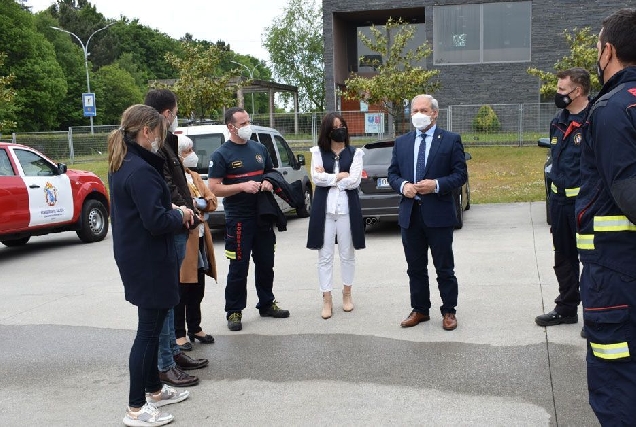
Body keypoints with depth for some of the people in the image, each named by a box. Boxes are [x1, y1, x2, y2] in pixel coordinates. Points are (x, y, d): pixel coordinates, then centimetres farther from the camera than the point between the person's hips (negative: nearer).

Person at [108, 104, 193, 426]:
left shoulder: (122, 164, 9)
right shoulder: (140, 170, -23)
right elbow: (155, 221, -26)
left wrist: (170, 207, 4)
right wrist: (180, 215, -8)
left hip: (135, 256, 10)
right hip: (148, 260, -10)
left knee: (152, 325, 20)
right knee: (148, 330, -2)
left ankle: (153, 389, 34)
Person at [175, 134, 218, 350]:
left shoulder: (195, 176, 17)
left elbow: (212, 201, 12)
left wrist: (198, 203, -7)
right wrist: (199, 203, -14)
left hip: (199, 237, 8)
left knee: (197, 288, 15)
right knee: (180, 289, -1)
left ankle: (194, 328, 27)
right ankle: (178, 333, 8)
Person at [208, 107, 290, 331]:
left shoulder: (259, 148, 10)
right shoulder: (222, 154, -7)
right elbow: (214, 188, -12)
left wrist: (269, 183, -2)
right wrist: (243, 187, -22)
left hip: (263, 216, 6)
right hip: (238, 220, -6)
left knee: (266, 263, 15)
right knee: (238, 268, -1)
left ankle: (266, 304, 30)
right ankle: (234, 311, 11)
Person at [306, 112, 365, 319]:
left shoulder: (354, 153, 3)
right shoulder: (318, 152, 6)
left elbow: (354, 181, -10)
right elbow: (316, 178, -8)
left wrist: (328, 178, -6)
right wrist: (341, 176, -8)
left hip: (347, 209, 0)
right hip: (324, 209, 0)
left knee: (347, 254, 10)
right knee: (325, 256, 3)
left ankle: (347, 294, 26)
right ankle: (327, 300, 10)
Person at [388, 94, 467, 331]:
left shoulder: (451, 140, 0)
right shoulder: (401, 142, 11)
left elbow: (460, 174, -3)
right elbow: (392, 173, 13)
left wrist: (436, 185, -18)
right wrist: (402, 185, -8)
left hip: (439, 214, -4)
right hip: (410, 214, 4)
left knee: (444, 268, 5)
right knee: (415, 267, 12)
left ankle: (448, 312, 18)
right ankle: (420, 310, 24)